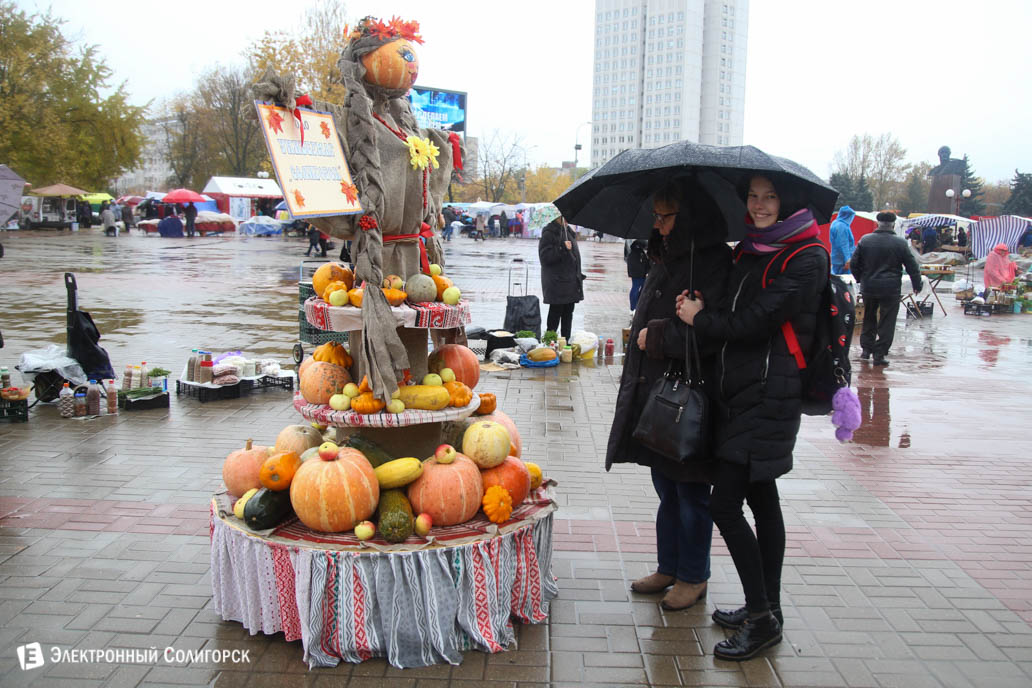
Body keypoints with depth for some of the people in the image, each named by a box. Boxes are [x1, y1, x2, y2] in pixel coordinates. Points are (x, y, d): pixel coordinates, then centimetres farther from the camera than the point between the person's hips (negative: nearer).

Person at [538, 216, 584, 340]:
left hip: (571, 282, 8)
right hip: (557, 283, -8)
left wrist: (579, 276, 21)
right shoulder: (549, 234, -11)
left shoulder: (568, 231, 16)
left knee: (568, 313, 11)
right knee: (556, 312, -4)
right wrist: (562, 249, -26)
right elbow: (545, 257, -18)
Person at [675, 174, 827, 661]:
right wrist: (703, 307, -1)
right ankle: (767, 610, 25)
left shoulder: (805, 259, -10)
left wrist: (699, 319, -3)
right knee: (761, 500, 14)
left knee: (725, 504, -9)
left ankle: (762, 618, 3)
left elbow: (755, 322, -17)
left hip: (769, 395, -8)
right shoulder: (749, 250, 15)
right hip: (739, 391, 8)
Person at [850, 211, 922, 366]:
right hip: (890, 289, -3)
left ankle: (866, 348, 22)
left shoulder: (865, 240, 1)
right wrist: (917, 285, 10)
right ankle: (879, 354, 1)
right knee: (886, 322, 3)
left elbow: (854, 263, 6)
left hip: (868, 287, 3)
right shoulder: (900, 243, -5)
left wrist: (860, 279, 20)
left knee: (869, 318, 20)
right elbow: (912, 266, -1)